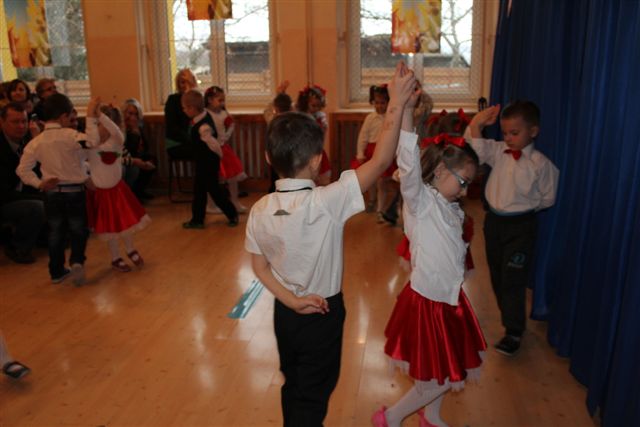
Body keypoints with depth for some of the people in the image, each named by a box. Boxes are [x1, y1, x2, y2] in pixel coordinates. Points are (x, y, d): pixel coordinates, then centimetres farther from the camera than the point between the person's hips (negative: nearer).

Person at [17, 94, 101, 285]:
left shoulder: (36, 141, -1)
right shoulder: (69, 135, -16)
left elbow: (22, 170, -1)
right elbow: (92, 141, -32)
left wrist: (39, 183, 3)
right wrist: (90, 116, -27)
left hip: (51, 193, 4)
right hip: (74, 191, -4)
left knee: (55, 232, 15)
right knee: (79, 230, 10)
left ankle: (57, 271, 23)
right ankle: (77, 261, -13)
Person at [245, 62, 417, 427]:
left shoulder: (259, 210, -10)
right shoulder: (325, 202, -28)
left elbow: (260, 266, -4)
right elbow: (380, 162, -29)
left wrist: (291, 300, -9)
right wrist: (397, 105, -28)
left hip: (285, 313, 5)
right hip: (322, 314, -5)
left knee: (293, 386, 26)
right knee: (312, 397, 15)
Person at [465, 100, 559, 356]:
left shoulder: (540, 163, -12)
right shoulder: (498, 151, -1)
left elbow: (548, 198, -3)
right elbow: (475, 146, -13)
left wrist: (524, 206, -6)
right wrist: (477, 123, -21)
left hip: (520, 225, -5)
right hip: (494, 220, 5)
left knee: (513, 279, -4)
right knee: (496, 275, 16)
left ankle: (514, 332, 7)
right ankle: (509, 317, 37)